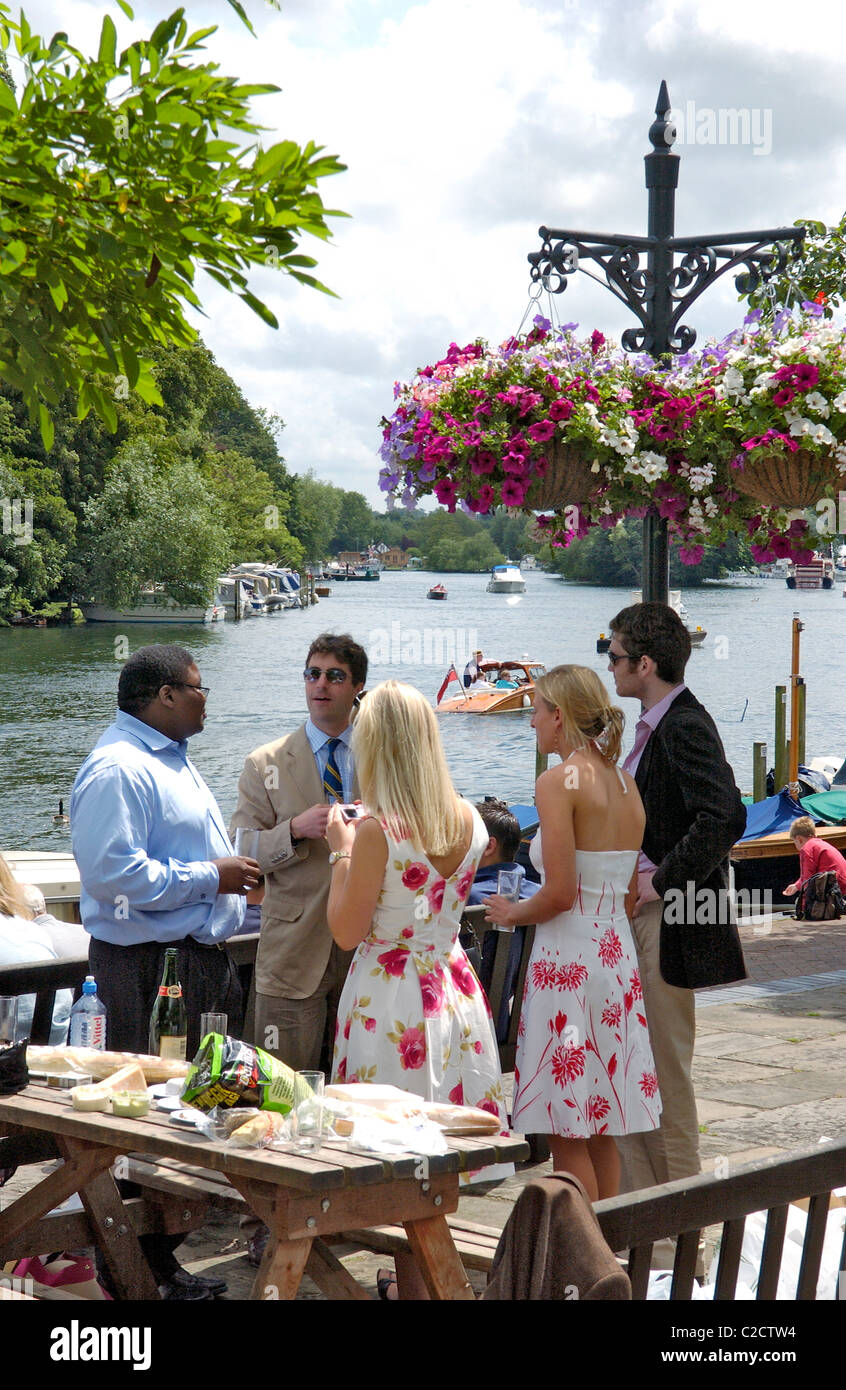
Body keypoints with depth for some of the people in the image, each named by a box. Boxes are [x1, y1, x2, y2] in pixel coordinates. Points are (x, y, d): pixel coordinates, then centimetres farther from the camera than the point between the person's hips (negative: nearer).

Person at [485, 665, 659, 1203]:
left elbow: (560, 893, -18)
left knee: (567, 1135, -1)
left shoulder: (559, 781, -12)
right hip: (619, 954, 8)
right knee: (601, 1130, 15)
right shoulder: (626, 784, 11)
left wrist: (512, 913, -1)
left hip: (569, 956, -8)